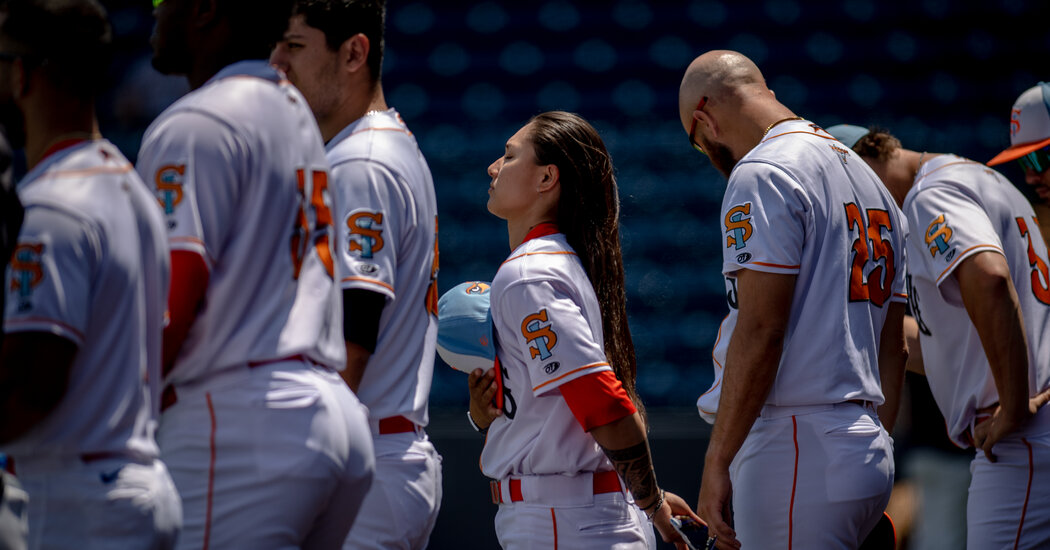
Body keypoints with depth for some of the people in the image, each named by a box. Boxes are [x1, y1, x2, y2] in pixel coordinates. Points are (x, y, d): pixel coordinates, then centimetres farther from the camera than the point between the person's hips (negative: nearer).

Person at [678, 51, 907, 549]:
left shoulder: (763, 174, -9)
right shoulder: (865, 176, 20)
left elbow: (760, 332, -18)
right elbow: (893, 346, 21)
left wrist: (717, 463, -17)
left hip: (794, 450, -9)